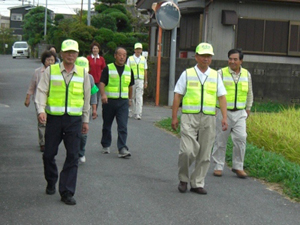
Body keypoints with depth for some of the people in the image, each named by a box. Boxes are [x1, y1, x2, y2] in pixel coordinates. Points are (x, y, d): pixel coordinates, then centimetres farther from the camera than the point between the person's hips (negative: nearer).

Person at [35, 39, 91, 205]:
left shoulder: (83, 73, 8)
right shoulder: (50, 71, 1)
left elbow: (86, 98, 15)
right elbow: (41, 91, -4)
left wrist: (85, 120, 15)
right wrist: (41, 110, -20)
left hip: (74, 120, 1)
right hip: (54, 118, -1)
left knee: (72, 157, -3)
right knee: (49, 154, 7)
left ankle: (67, 193, 4)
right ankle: (51, 183, 34)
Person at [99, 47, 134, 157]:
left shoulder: (129, 70, 10)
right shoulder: (108, 68, -2)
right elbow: (102, 83, -11)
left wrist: (129, 99, 25)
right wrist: (103, 94, -28)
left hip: (123, 102, 2)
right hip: (109, 101, -1)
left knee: (123, 126, -9)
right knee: (107, 125, 12)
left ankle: (122, 149, -13)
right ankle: (106, 145, 29)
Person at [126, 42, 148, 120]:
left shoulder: (143, 59, 12)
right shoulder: (130, 59, 6)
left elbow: (145, 71, 15)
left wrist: (146, 81, 12)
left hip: (140, 80, 1)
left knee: (139, 97, -7)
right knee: (132, 97, 5)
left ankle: (138, 114, -9)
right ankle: (130, 113, 19)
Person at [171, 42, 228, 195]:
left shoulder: (215, 75, 11)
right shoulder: (187, 74, 5)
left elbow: (222, 97, 8)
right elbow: (178, 96, 5)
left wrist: (224, 117, -2)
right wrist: (174, 117, -1)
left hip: (208, 119, 3)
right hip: (189, 117, -3)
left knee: (204, 154, 3)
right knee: (187, 151, -13)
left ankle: (197, 183, 14)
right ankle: (183, 179, 10)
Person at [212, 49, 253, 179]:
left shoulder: (246, 74, 10)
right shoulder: (221, 73, -2)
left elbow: (249, 93, 22)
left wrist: (248, 108, 20)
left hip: (240, 113, 2)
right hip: (223, 112, -2)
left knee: (241, 139, -6)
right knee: (220, 140, 3)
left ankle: (238, 167, 7)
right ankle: (218, 166, 15)